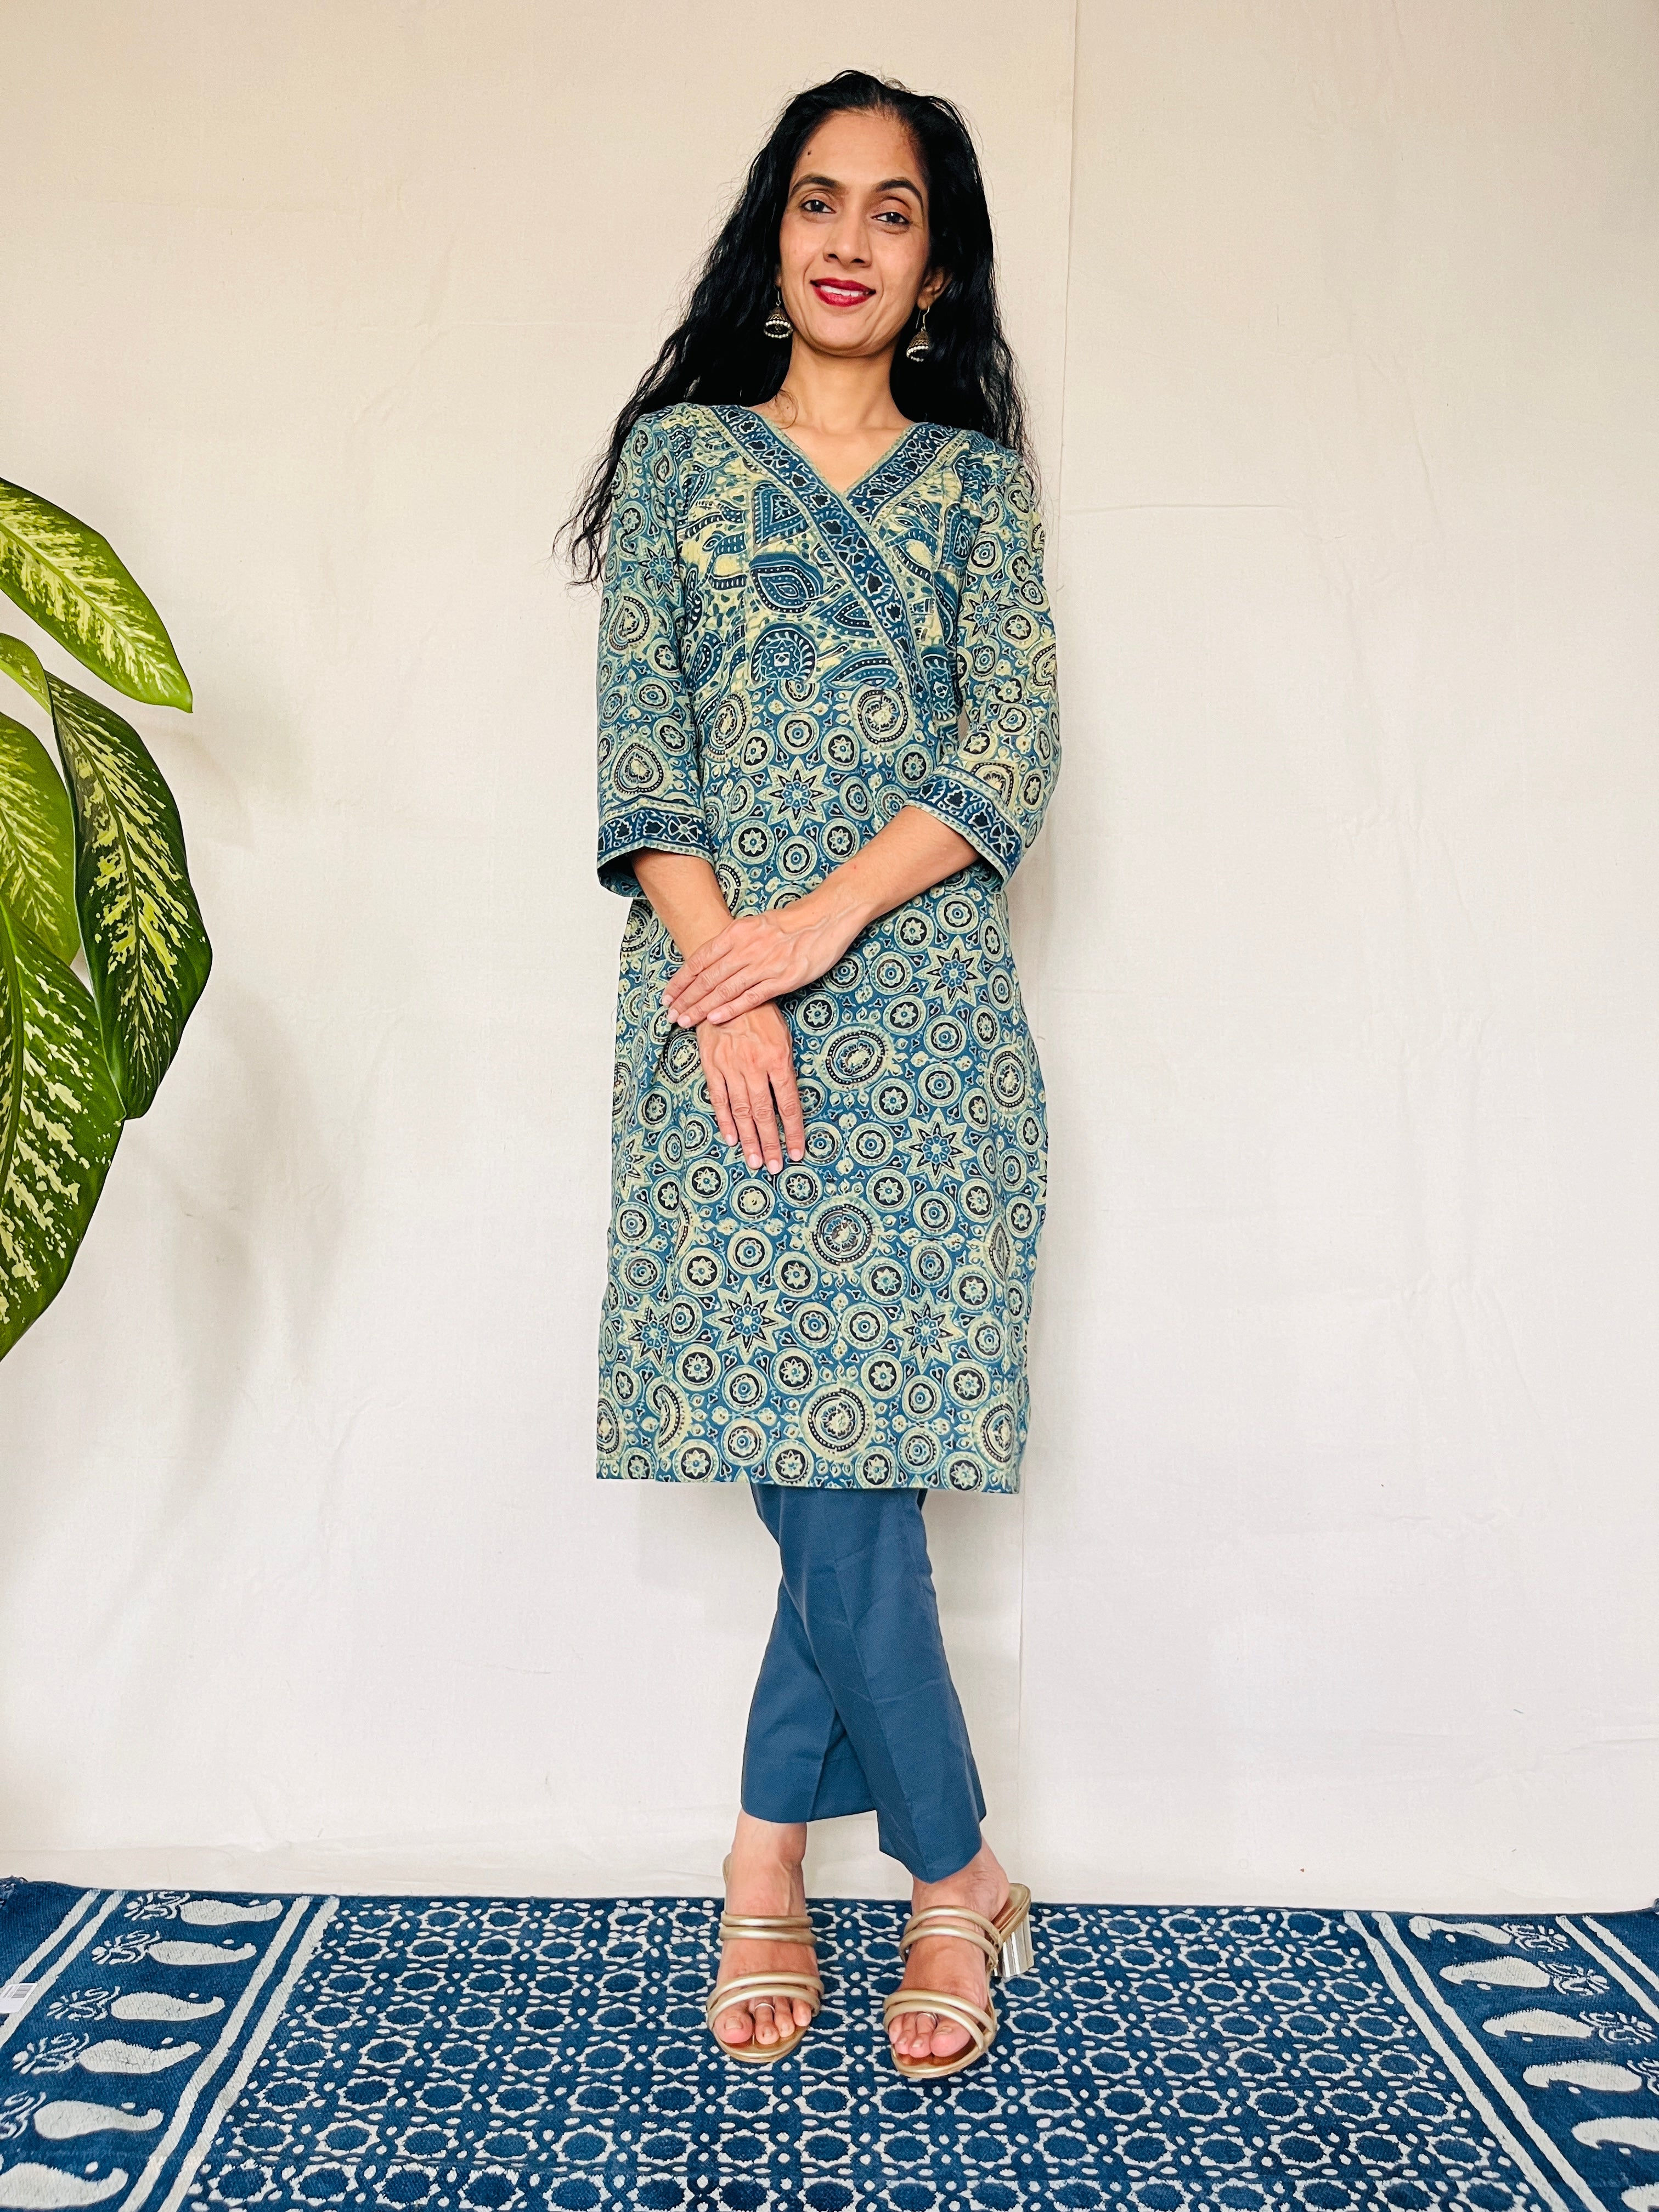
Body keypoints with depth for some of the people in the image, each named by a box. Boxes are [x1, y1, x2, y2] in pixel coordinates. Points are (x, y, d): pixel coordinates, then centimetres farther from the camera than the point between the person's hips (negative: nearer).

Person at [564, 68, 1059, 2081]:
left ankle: (772, 1845, 18)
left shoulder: (979, 481, 16)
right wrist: (723, 980, -10)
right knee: (820, 1451, -3)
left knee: (868, 1430, -3)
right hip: (722, 998, 0)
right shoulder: (680, 453, 15)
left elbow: (1012, 748, 2)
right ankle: (955, 1875, 15)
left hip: (924, 1001, 1)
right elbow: (637, 744, 4)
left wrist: (826, 915, -12)